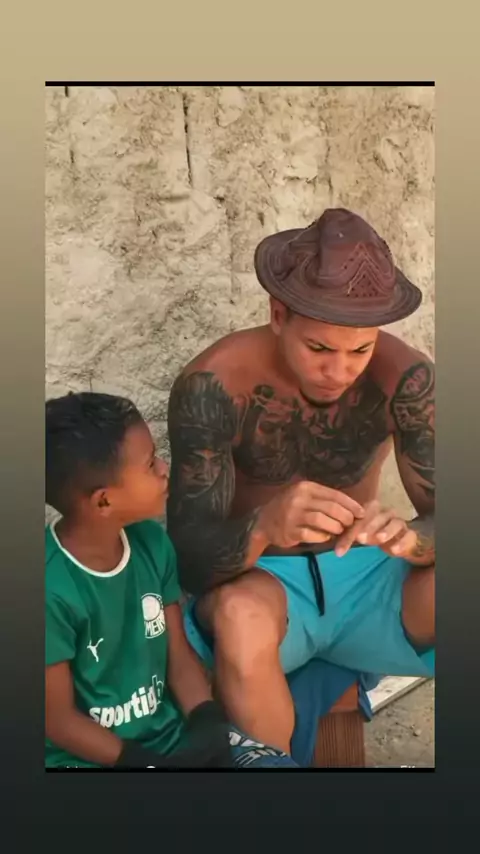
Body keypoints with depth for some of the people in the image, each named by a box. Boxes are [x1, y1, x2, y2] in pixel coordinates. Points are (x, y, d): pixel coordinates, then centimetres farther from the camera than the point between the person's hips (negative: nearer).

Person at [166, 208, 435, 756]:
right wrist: (264, 528, -47)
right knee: (242, 618, -36)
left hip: (363, 576, 3)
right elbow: (189, 559, -24)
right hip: (262, 582, -2)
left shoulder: (405, 378, -17)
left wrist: (409, 537, -40)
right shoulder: (213, 386, -23)